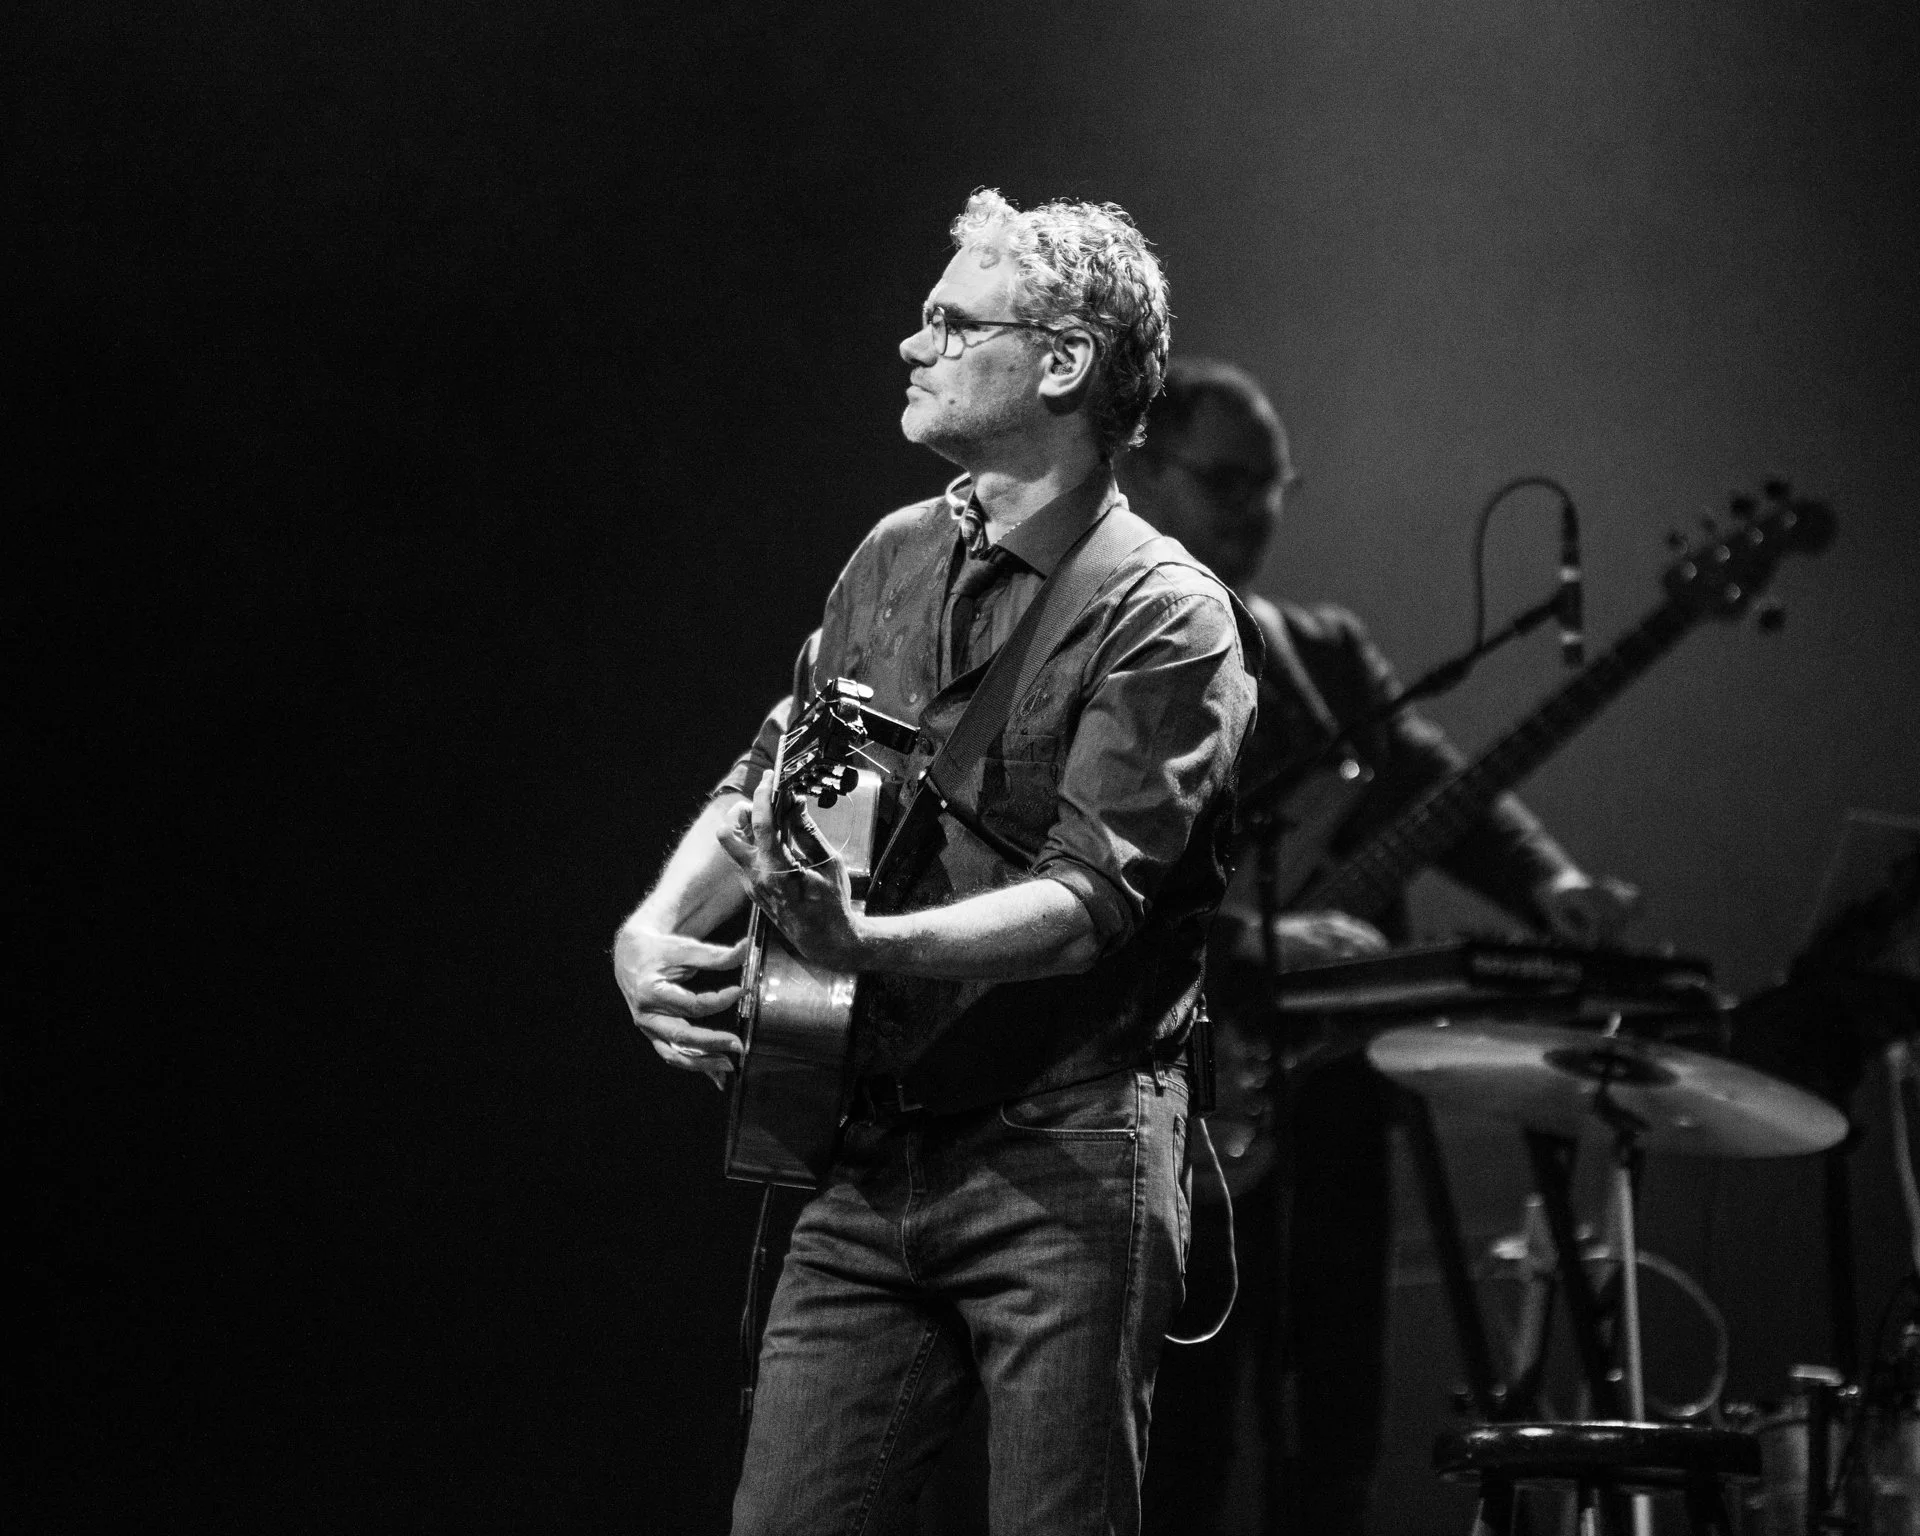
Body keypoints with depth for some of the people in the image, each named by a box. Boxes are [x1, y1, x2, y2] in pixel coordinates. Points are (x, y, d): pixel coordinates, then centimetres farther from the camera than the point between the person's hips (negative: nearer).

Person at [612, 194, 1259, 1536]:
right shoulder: (895, 560, 13)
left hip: (1061, 1165, -6)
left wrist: (868, 946, -34)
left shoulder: (1163, 618, -9)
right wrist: (655, 930, -1)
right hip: (871, 1155, 6)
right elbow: (765, 786, 18)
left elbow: (1091, 899, -19)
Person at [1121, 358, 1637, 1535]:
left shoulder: (1327, 653, 17)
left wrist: (1549, 883, -16)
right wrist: (1253, 942, -28)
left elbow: (1433, 783, 4)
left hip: (1331, 1095, 6)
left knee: (1335, 1440, 10)